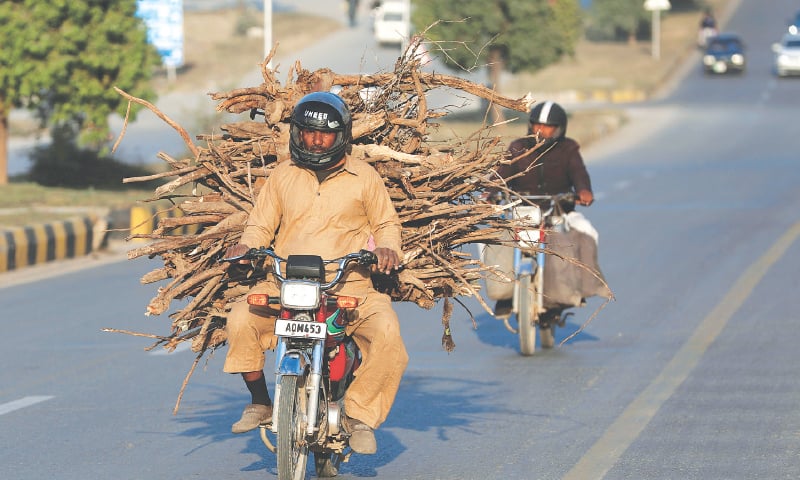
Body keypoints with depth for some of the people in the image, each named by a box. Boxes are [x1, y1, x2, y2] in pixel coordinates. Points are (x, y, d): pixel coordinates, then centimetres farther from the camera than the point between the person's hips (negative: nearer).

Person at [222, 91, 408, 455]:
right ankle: (259, 403, -4)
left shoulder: (364, 177, 11)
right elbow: (260, 224, 16)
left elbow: (386, 222, 16)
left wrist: (387, 248, -6)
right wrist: (246, 247, -5)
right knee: (240, 320, -25)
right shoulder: (283, 176, 15)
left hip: (348, 284, -1)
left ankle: (358, 414, -11)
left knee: (387, 332, -28)